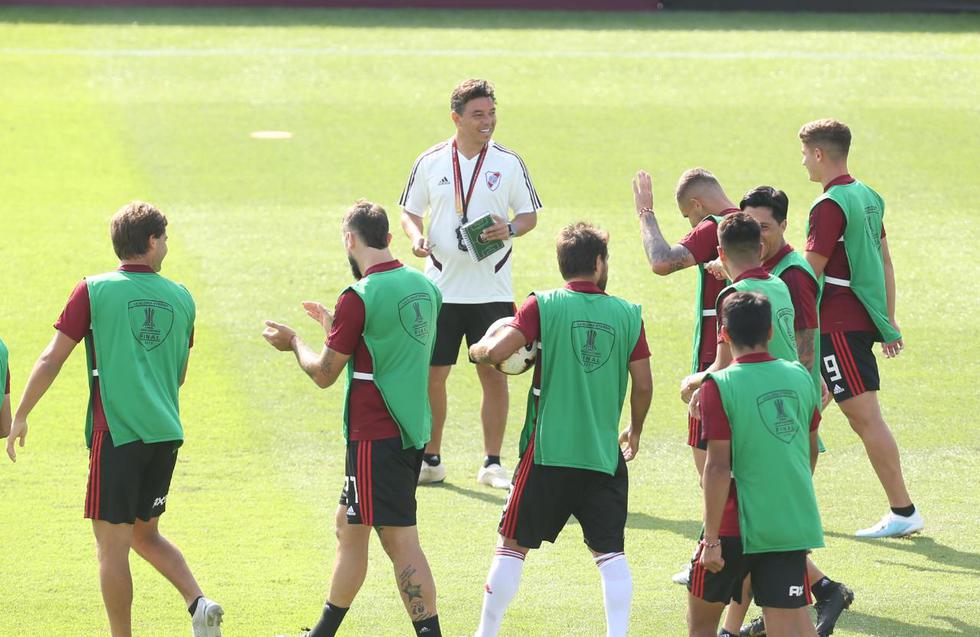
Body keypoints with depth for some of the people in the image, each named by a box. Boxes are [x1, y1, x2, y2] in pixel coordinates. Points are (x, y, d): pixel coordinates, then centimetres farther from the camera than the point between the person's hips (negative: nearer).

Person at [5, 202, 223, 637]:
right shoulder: (181, 298, 8)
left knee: (112, 544, 0)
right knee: (145, 533, 19)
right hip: (165, 433, 5)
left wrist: (20, 417, 4)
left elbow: (51, 360, -5)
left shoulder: (94, 291, -3)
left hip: (116, 433, -5)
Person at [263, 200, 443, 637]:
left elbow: (324, 374, -9)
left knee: (401, 542, -8)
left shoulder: (359, 298, -16)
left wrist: (293, 342, 10)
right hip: (411, 432, 9)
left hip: (376, 437, -9)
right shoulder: (423, 287, 8)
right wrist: (335, 325, 28)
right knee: (350, 526, 19)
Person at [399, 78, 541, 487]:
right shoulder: (430, 162, 2)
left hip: (492, 289, 0)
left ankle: (492, 464, 10)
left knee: (494, 374, 1)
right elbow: (410, 211, 12)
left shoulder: (508, 163, 1)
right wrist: (416, 237, -9)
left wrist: (510, 230, -14)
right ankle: (430, 460, 16)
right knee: (432, 374, 2)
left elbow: (530, 215, 8)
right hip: (441, 288, 0)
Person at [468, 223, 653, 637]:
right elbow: (643, 385, 5)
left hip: (547, 451, -1)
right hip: (604, 454, 1)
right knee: (610, 552, 10)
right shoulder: (628, 315, 2)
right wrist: (635, 431, 23)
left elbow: (498, 350, -16)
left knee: (513, 544, 10)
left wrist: (478, 349, 8)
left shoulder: (543, 307, -5)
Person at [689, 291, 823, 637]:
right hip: (794, 525, 4)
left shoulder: (720, 385, -12)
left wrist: (711, 539, -12)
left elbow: (718, 467, -15)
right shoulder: (800, 377, 5)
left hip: (737, 527, -4)